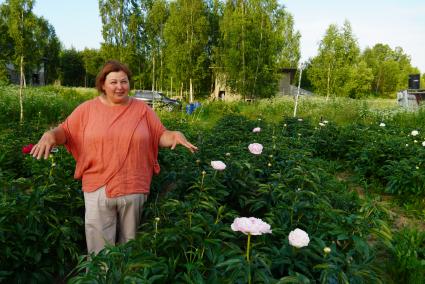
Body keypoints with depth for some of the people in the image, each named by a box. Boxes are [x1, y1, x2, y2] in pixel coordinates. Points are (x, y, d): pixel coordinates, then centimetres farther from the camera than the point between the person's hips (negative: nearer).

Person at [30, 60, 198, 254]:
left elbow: (160, 136, 6)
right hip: (98, 189, 0)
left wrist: (176, 135, -14)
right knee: (100, 250, 10)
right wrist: (50, 134, -14)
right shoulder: (87, 109, 2)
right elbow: (65, 131, 7)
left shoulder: (142, 109, 3)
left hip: (134, 189, 1)